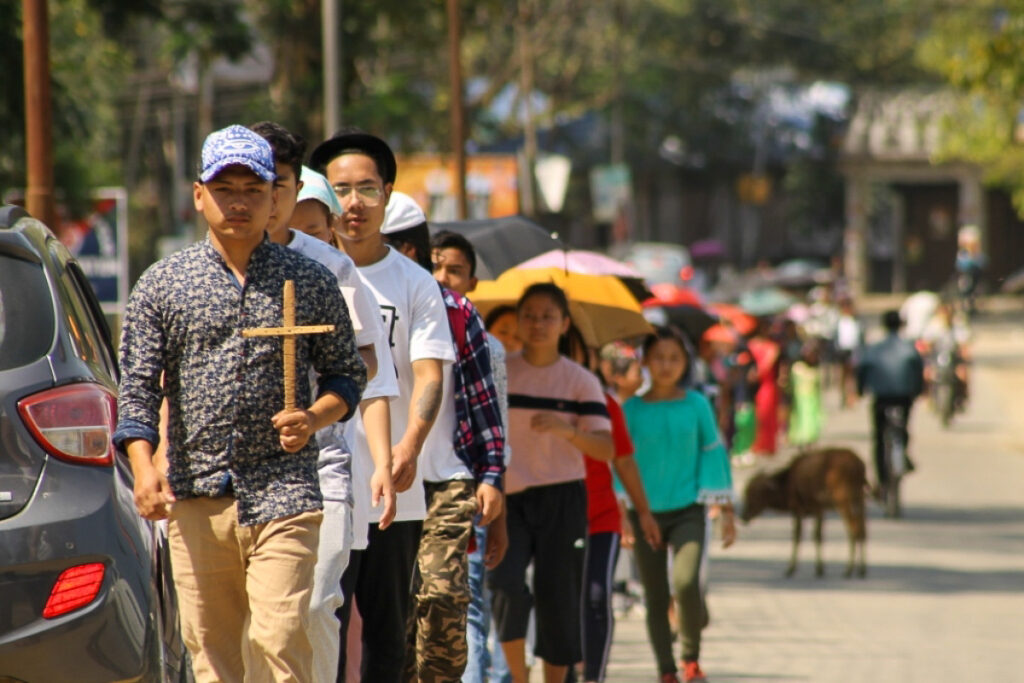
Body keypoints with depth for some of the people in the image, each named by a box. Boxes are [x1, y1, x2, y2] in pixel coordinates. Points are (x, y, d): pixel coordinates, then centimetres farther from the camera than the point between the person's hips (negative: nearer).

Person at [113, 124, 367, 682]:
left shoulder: (310, 282, 8)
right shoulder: (161, 285, 8)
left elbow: (347, 374, 13)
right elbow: (138, 388, 3)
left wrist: (315, 417, -9)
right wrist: (143, 468, -14)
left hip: (284, 491, -1)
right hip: (195, 496, 2)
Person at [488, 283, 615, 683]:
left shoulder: (580, 381, 2)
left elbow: (606, 448, -7)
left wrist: (566, 430, -24)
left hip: (562, 500, 0)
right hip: (508, 498, 0)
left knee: (558, 596, 0)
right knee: (506, 584, -19)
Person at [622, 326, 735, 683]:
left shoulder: (696, 405, 2)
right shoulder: (632, 409, 1)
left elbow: (713, 453, 7)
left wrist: (724, 509, 6)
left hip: (687, 509, -1)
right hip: (645, 513, 1)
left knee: (686, 582, -21)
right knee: (656, 598, 5)